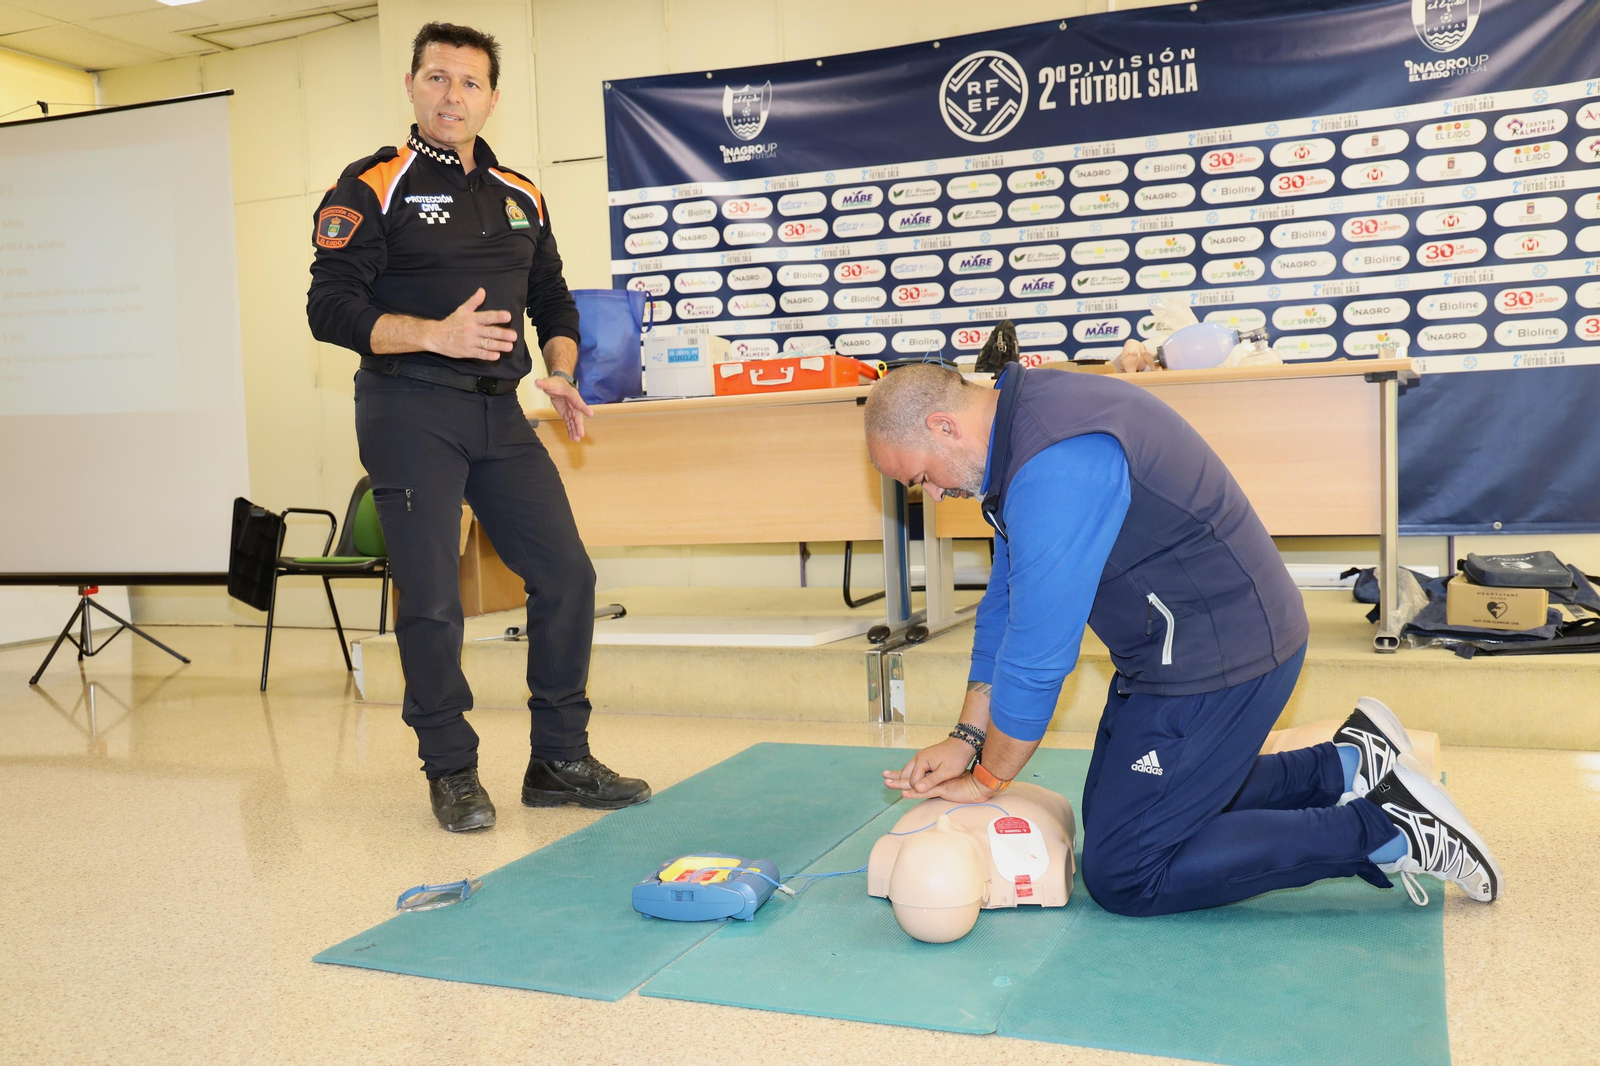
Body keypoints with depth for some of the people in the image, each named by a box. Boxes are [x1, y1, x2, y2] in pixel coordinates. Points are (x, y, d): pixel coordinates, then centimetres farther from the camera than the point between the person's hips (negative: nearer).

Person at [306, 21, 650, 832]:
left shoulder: (520, 198, 15)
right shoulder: (374, 186, -2)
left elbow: (553, 303, 23)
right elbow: (330, 308, -10)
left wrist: (560, 373, 3)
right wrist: (437, 334, -22)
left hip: (499, 413, 5)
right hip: (409, 411, -5)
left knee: (566, 575, 1)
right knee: (431, 600, -3)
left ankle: (560, 762, 14)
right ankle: (451, 772, 15)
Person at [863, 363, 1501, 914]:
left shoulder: (1056, 468, -29)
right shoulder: (1019, 429, 5)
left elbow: (1037, 651, -24)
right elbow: (1007, 603, 12)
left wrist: (988, 779, -9)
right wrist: (966, 738, 7)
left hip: (1220, 660, -10)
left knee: (1121, 874, -4)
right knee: (1114, 814, 20)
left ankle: (1387, 829, 0)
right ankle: (1344, 768, 19)